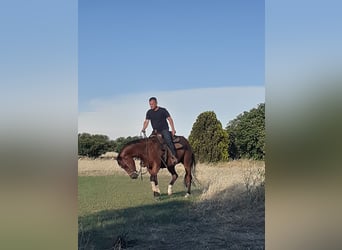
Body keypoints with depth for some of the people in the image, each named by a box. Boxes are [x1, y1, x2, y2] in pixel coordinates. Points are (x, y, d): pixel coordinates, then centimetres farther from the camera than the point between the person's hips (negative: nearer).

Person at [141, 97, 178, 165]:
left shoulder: (163, 110, -4)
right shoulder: (149, 112, 6)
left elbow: (170, 119, -5)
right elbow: (146, 121, 0)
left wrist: (173, 129, -14)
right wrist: (143, 129, -19)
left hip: (164, 130, -5)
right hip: (155, 131, 5)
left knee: (168, 140, -28)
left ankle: (173, 156, -30)